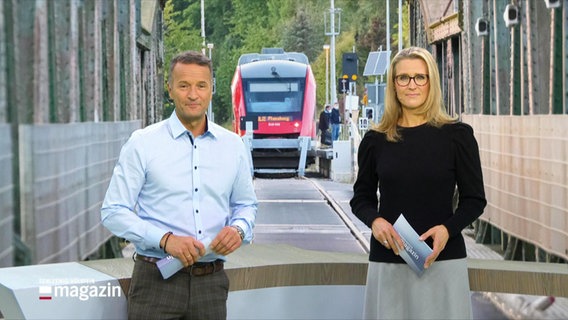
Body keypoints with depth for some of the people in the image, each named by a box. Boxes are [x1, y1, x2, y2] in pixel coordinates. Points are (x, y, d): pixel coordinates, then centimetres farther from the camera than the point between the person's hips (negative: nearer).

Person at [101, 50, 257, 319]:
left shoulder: (232, 145, 9)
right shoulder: (142, 144, -2)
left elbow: (246, 204, 19)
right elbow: (113, 212, -5)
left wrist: (238, 229, -4)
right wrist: (166, 239, -18)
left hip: (211, 282, 3)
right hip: (157, 280, -3)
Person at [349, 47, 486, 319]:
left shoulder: (457, 135, -2)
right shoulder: (375, 140, 3)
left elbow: (474, 199, 1)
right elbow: (362, 197, 11)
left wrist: (447, 229, -16)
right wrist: (374, 220, -10)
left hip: (443, 259, -1)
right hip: (387, 261, 2)